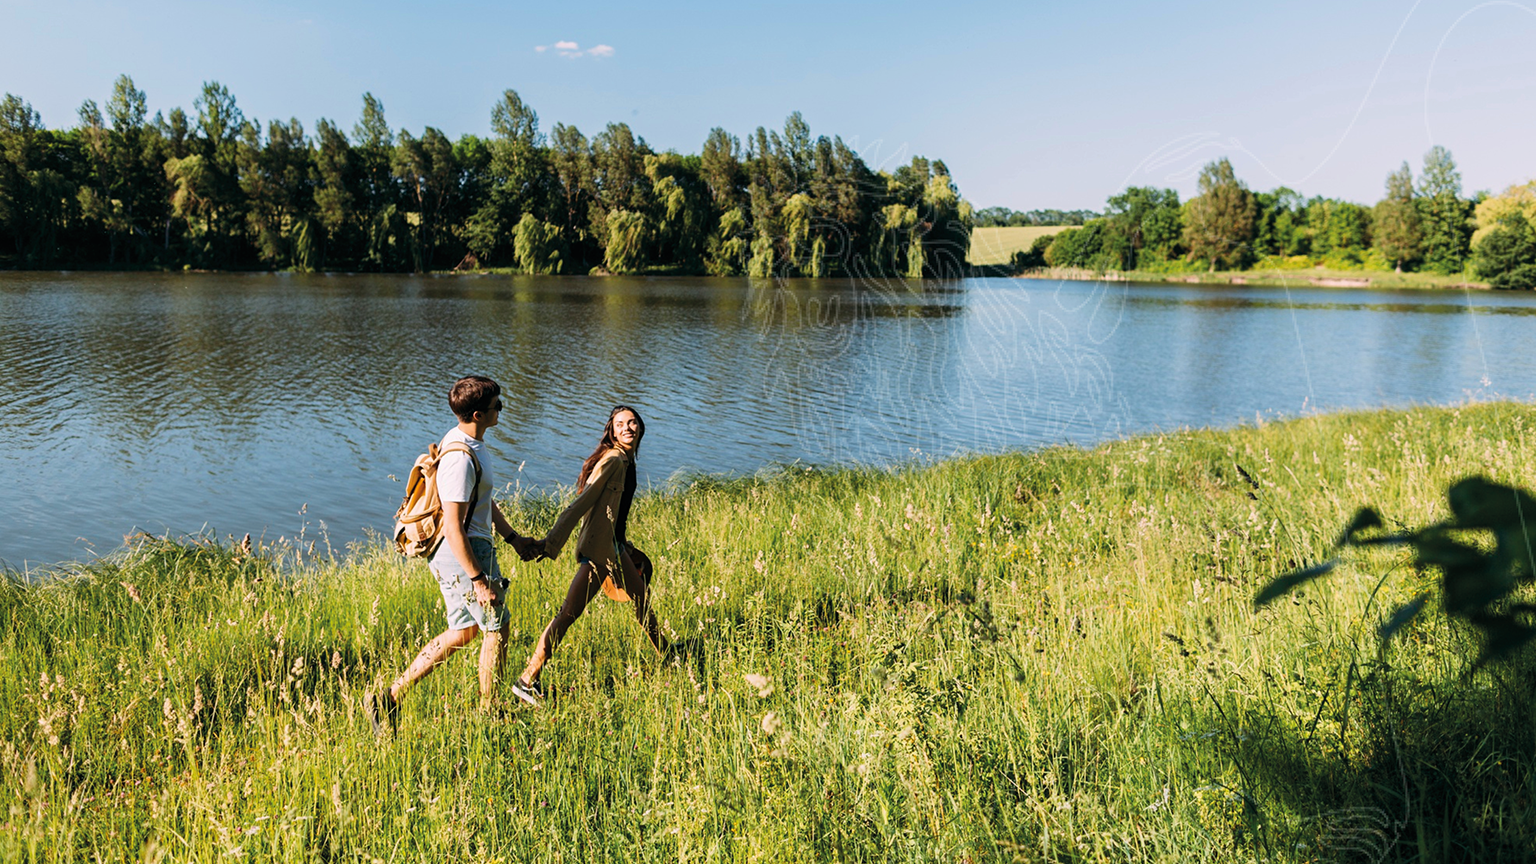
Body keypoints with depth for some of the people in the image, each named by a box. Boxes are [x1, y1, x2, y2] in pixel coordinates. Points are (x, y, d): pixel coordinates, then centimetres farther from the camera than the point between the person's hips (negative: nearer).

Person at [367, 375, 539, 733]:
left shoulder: (471, 442, 8)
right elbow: (453, 527, -26)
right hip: (463, 554, -10)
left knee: (464, 631, 18)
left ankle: (389, 696, 21)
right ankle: (488, 713, 22)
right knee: (496, 628, 5)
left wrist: (513, 538, 21)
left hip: (468, 547, 10)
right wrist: (479, 580, -23)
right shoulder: (460, 458, -25)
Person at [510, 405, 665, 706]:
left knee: (642, 596, 23)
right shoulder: (612, 460, -17)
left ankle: (664, 655, 43)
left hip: (614, 547, 10)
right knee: (569, 613, -10)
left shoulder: (627, 460, 11)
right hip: (598, 549, -10)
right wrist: (551, 543, -28)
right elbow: (582, 502, -24)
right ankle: (527, 681, -6)